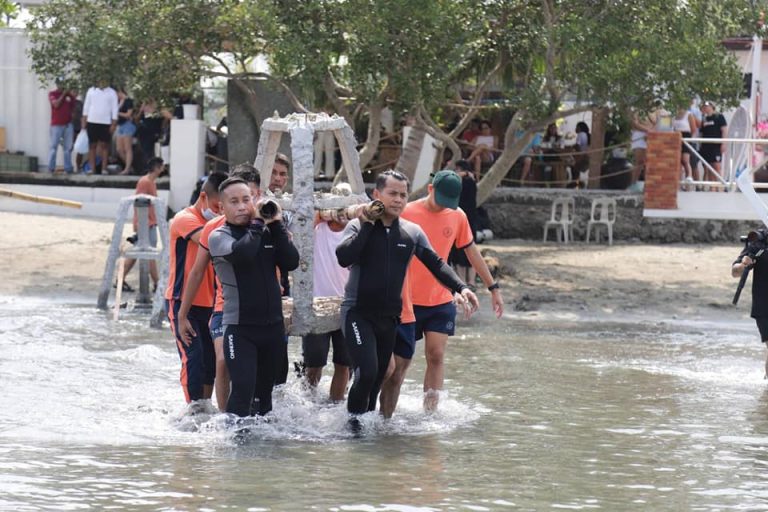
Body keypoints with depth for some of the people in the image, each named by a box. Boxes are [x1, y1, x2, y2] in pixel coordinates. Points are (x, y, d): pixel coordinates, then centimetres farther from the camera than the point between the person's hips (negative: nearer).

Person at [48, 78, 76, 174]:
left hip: (68, 124, 4)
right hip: (56, 125, -4)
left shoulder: (69, 94, 11)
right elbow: (56, 104, -15)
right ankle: (51, 168, -7)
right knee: (54, 146, -7)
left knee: (68, 147, 4)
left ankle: (68, 168, 7)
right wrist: (63, 94, -9)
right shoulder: (52, 94, 2)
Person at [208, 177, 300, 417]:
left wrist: (276, 225, -5)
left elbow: (291, 262, -1)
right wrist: (258, 223, -11)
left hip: (273, 324, 5)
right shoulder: (219, 236, -3)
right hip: (240, 327, -5)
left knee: (264, 392, 12)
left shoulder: (268, 233, 9)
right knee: (243, 389, -17)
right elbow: (241, 253, -23)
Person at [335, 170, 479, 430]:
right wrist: (367, 225, -20)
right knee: (367, 372, -20)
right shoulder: (358, 227, -6)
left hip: (389, 317, 5)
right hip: (358, 313, -5)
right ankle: (353, 418, -2)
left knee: (379, 377, 11)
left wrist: (460, 288, -2)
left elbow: (435, 263, 11)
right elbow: (343, 257, -24)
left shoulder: (412, 232, 5)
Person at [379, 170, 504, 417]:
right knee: (400, 362, 0)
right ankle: (385, 415, 13)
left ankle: (430, 412, -8)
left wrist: (493, 287, 17)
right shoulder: (406, 214, -10)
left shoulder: (458, 217, 3)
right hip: (408, 302, -3)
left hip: (441, 302, 3)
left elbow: (472, 252, 15)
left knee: (436, 355, -11)